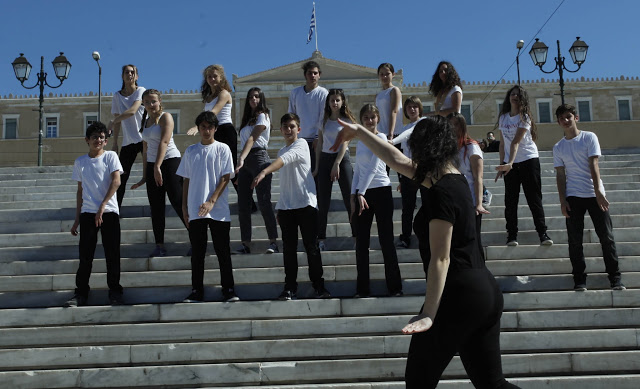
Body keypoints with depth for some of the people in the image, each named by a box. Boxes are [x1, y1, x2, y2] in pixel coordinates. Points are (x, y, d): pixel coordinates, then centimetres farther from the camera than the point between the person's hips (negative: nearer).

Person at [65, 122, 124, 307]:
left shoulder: (110, 156, 3)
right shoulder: (80, 162, 13)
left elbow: (116, 181, -7)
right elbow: (80, 191, 16)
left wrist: (102, 206, -14)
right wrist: (77, 218, 13)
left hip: (109, 212, -2)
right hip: (87, 213, 3)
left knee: (112, 254, -2)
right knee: (85, 255, 1)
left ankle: (115, 291, 7)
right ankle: (81, 293, 6)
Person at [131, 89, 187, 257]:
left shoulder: (165, 117, -5)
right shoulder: (145, 122, 16)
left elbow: (164, 142, -18)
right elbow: (146, 150, 19)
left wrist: (157, 167, -28)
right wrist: (144, 176, 16)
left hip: (170, 161, -7)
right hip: (152, 165, 7)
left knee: (178, 203, -11)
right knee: (155, 207, 5)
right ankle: (160, 246, 10)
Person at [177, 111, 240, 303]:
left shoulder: (222, 149, 2)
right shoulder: (190, 151, 12)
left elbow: (225, 178, -4)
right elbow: (186, 180, 14)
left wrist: (211, 202, -12)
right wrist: (184, 207, 8)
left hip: (219, 210, -3)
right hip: (195, 211, 3)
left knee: (223, 251, 1)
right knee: (197, 252, 6)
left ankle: (228, 290, 7)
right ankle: (197, 291, 13)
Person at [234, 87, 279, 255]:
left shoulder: (262, 116, 0)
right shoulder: (248, 119, 23)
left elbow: (252, 139, -14)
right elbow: (245, 141, 17)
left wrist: (242, 158, -25)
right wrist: (241, 161, 7)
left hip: (259, 157, -8)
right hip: (245, 161, 8)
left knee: (264, 201, -12)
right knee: (243, 204, 2)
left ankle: (273, 242, -11)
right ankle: (245, 244, 3)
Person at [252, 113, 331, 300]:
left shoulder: (301, 144, -4)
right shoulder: (282, 151, 18)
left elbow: (285, 159, -25)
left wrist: (264, 172, -40)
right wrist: (279, 209, 17)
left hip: (306, 203, -6)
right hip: (286, 206, 6)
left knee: (311, 246, -2)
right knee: (289, 248, 4)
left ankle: (318, 285, 7)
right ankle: (290, 287, 9)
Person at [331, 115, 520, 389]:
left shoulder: (441, 193, -15)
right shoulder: (456, 180, 12)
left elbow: (440, 259, -20)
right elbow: (397, 160, 22)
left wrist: (429, 314, -21)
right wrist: (359, 132, 30)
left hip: (458, 295, -10)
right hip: (487, 291, 10)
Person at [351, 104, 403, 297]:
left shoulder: (381, 138, -4)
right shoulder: (360, 142, 14)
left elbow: (373, 168, -12)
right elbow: (357, 170, 14)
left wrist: (361, 193, -17)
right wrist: (353, 196, 6)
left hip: (381, 191, -5)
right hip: (361, 193, 6)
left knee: (386, 240, -1)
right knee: (361, 241, 4)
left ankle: (395, 287, 8)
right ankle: (362, 287, 10)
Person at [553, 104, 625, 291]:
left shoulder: (589, 138, 2)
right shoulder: (558, 147, 9)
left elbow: (593, 165, -7)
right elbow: (560, 175, 7)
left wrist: (598, 192, -15)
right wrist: (562, 200, -2)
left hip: (594, 194, -2)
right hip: (573, 197, 2)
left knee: (607, 236, -2)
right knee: (575, 240, 0)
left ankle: (615, 278, 7)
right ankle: (579, 279, 8)